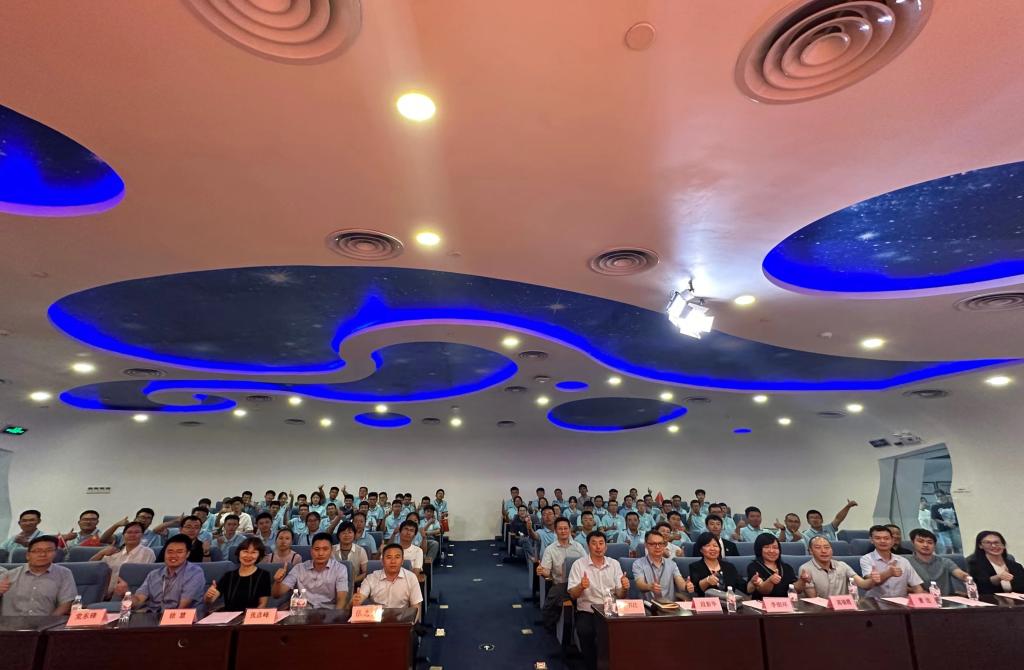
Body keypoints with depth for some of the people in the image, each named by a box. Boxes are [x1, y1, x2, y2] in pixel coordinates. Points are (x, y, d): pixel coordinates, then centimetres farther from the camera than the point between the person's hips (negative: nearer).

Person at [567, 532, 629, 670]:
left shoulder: (614, 564, 10)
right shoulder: (579, 564, 0)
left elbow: (620, 595, 8)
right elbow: (573, 594, -5)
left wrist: (624, 588, -16)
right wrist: (581, 586, -27)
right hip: (587, 612, -2)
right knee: (586, 632, -32)